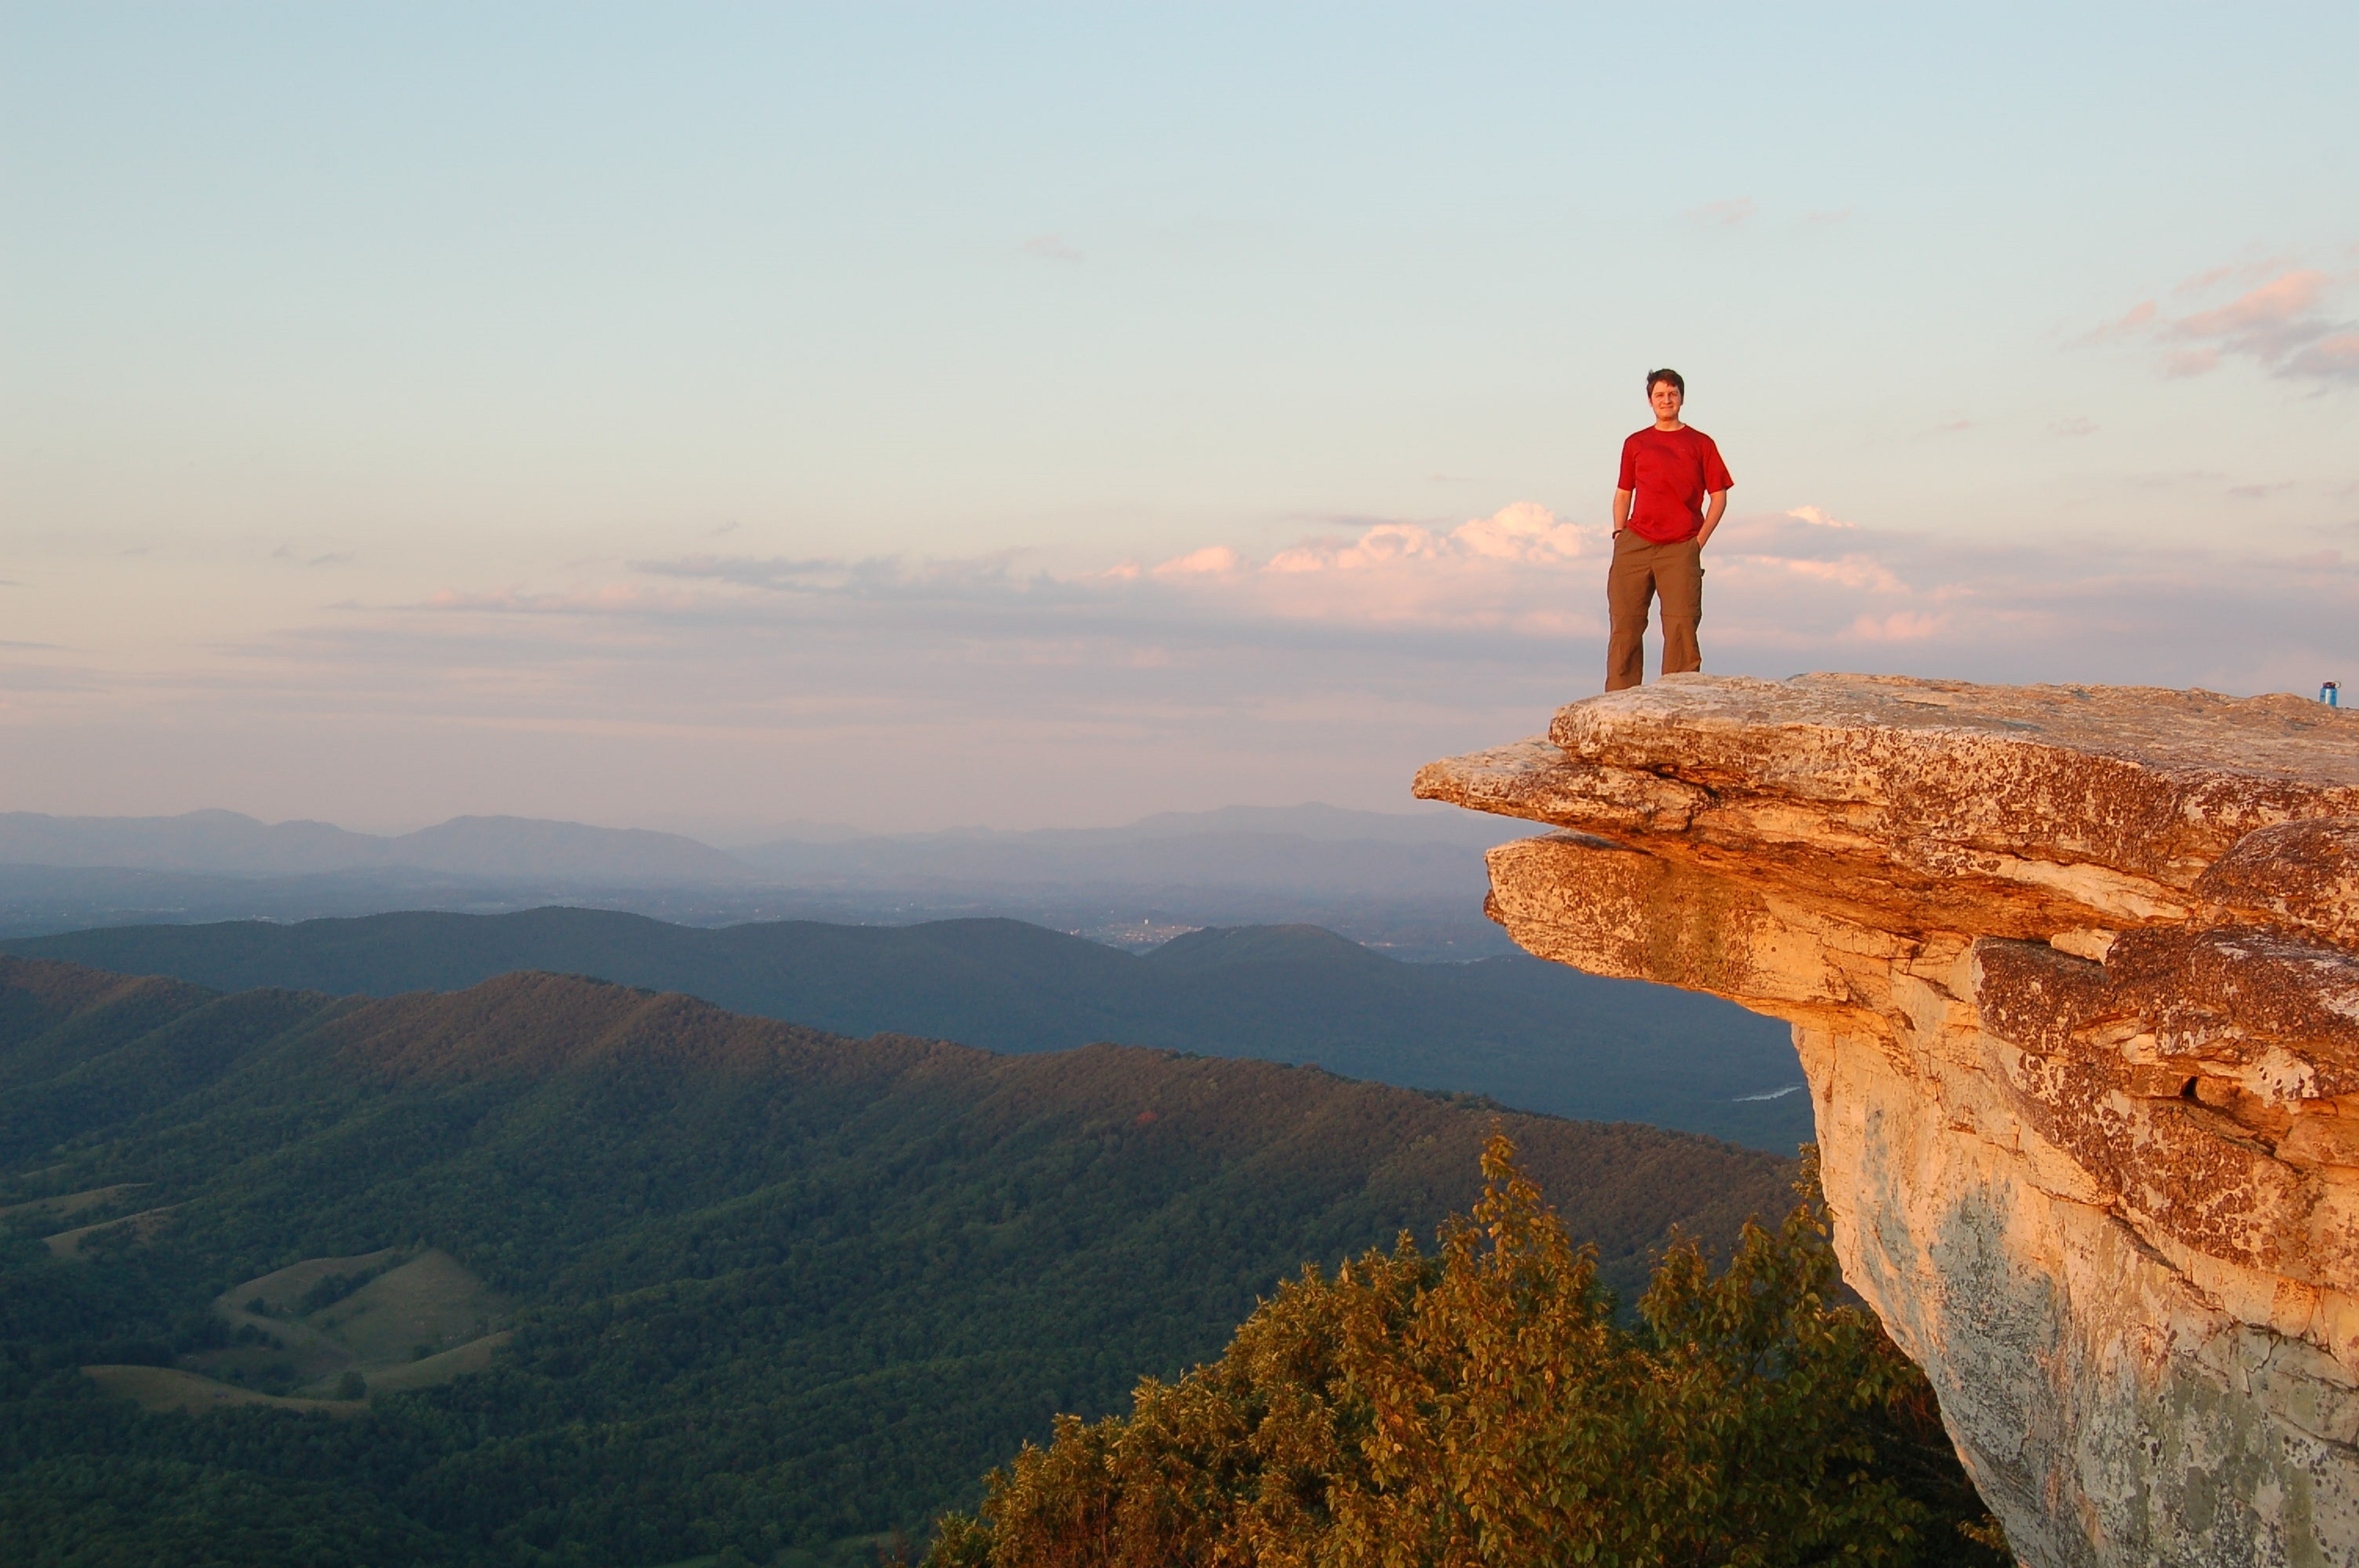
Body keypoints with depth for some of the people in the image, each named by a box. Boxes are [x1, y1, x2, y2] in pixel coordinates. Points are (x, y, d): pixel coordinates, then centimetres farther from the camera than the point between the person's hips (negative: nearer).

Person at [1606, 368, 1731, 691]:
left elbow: (1719, 496, 8)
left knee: (1682, 626, -9)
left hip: (1681, 549, -2)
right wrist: (1619, 534, 7)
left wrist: (1699, 541, -1)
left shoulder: (1700, 444, 9)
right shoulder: (1635, 444, 15)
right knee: (1624, 626, -2)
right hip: (1635, 546, 2)